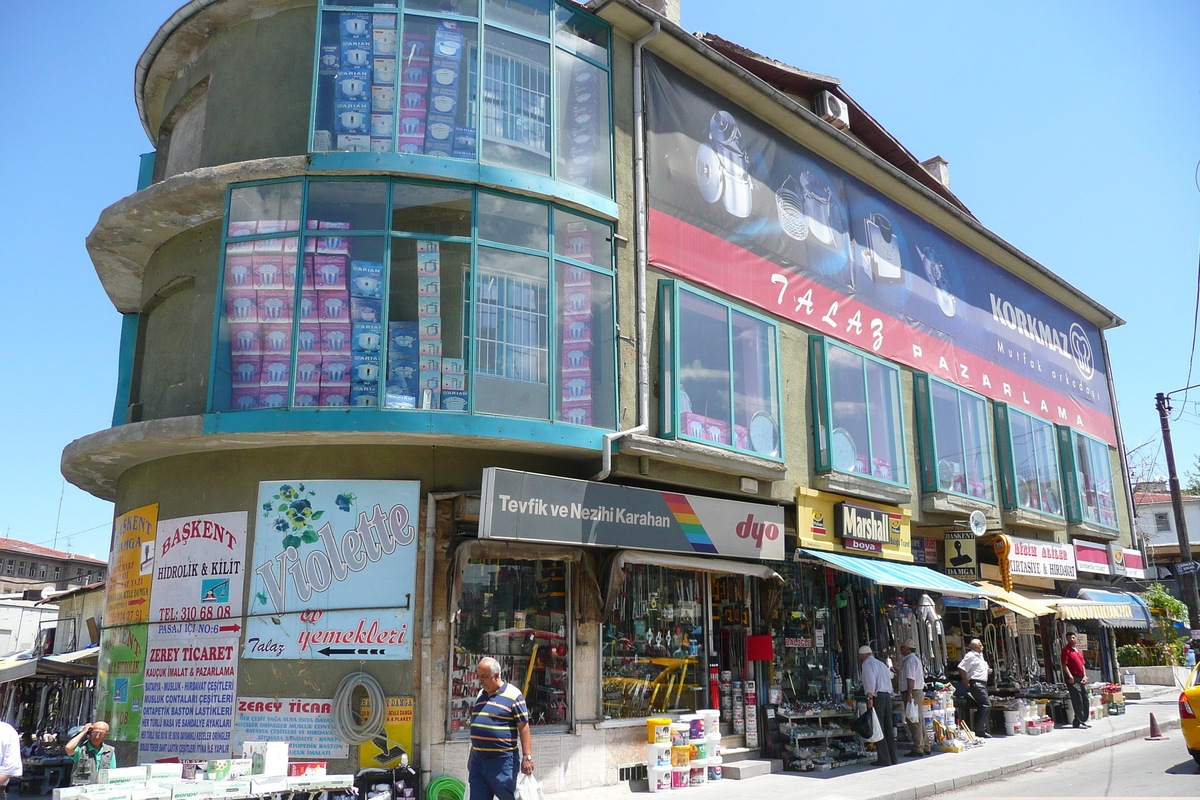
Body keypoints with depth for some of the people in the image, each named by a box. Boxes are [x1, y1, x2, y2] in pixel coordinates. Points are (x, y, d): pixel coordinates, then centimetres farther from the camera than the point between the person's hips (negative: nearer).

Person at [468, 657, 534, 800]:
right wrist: (471, 756, 22)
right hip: (478, 760, 6)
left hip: (503, 761, -6)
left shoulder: (513, 695, -8)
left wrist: (527, 757, -14)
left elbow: (523, 728, -10)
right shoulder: (480, 696, 13)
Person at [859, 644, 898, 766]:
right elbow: (890, 676, 19)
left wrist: (870, 697, -19)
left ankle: (884, 759, -5)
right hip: (887, 696, 8)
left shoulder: (867, 663, -3)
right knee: (888, 728, 13)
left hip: (877, 696, -8)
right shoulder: (882, 664, 21)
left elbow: (870, 680, -16)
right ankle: (893, 757, 16)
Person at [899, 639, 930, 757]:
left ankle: (918, 749, -6)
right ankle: (925, 747, 18)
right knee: (919, 721, 14)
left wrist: (909, 694, -26)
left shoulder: (910, 660, -13)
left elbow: (910, 679, -21)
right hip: (919, 692, 10)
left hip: (913, 693, -10)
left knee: (914, 722, -7)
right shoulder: (916, 659, 19)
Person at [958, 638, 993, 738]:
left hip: (982, 684, 10)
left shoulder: (980, 655, 21)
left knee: (982, 706, 10)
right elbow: (961, 668, -18)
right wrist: (966, 682, -17)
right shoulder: (970, 656, -10)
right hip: (976, 684, -10)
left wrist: (987, 670, 13)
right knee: (987, 705, -15)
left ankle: (980, 731, 15)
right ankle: (980, 730, -12)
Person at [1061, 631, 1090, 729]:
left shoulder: (1079, 650, 19)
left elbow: (1082, 665, 22)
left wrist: (1085, 676, 10)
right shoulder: (1066, 650, -5)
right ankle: (1078, 722, -6)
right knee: (1077, 700, -9)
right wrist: (1070, 676, -20)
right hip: (1073, 679, -8)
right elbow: (1064, 665, -12)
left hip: (1081, 678, 8)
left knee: (1085, 700, 10)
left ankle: (1083, 721, 18)